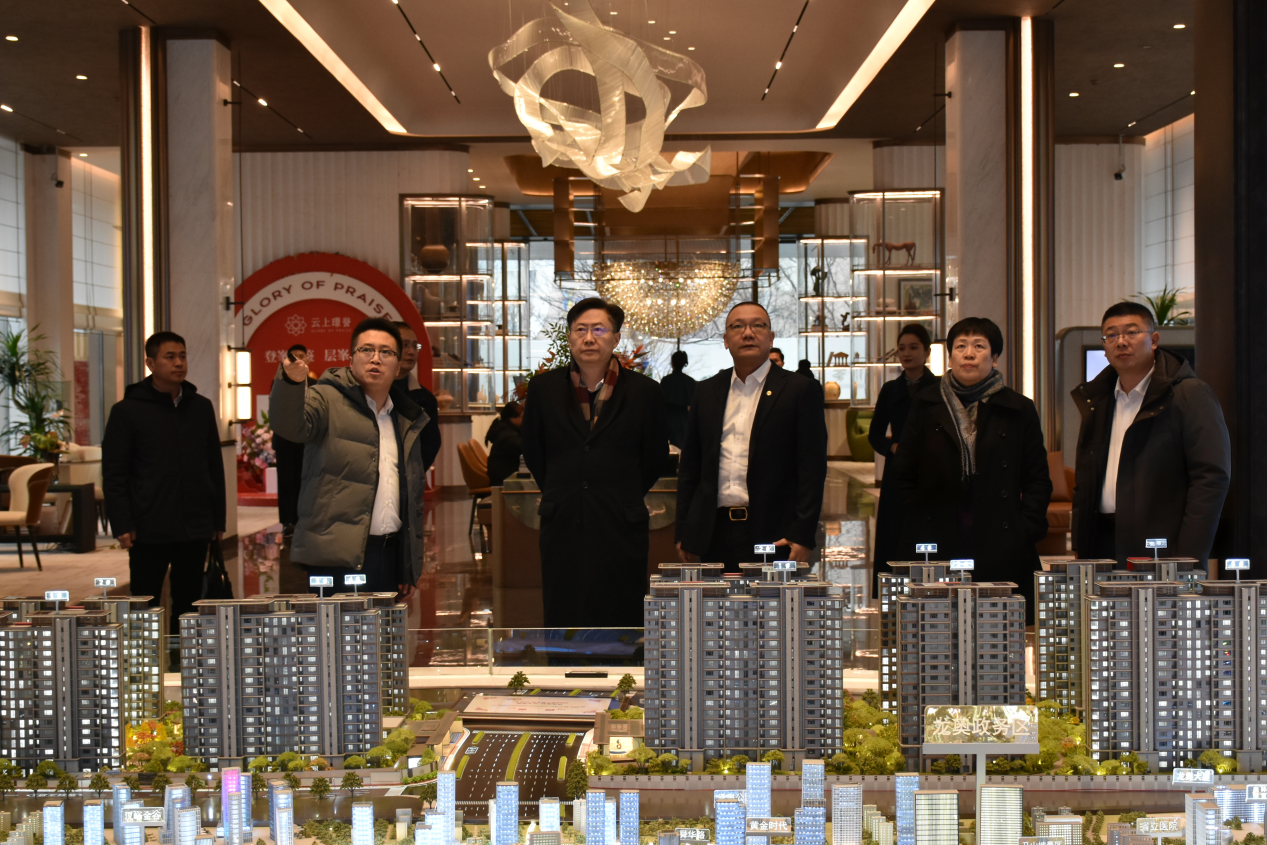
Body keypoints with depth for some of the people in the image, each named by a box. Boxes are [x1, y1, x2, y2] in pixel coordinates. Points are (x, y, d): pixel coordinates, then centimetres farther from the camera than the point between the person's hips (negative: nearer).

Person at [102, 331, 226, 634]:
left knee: (188, 606, 10)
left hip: (195, 529, 4)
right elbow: (113, 475, -3)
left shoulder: (201, 407, 10)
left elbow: (215, 467, 14)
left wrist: (218, 519, 10)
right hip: (149, 531, -4)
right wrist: (122, 525, -10)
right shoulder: (127, 411, -2)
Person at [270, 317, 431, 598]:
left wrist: (412, 567, 16)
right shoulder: (328, 399, 3)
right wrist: (291, 382, -40)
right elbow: (291, 425, -19)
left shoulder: (407, 421, 19)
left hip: (390, 555, 5)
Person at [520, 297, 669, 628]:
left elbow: (656, 457, 11)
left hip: (621, 529, -2)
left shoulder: (644, 392, -1)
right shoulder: (544, 387, 5)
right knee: (562, 623, 5)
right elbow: (532, 451, 16)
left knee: (620, 622, 2)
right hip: (561, 529, 2)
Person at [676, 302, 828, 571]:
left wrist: (802, 536, -11)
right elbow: (690, 466, 15)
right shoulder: (707, 392, 13)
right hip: (715, 533, 4)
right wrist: (684, 532, 9)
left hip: (774, 535, -3)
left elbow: (813, 468, -4)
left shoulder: (801, 391, 1)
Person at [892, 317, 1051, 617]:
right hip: (939, 550, 0)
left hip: (1003, 552, 0)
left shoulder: (1018, 410, 9)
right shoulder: (926, 406, 11)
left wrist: (1026, 531, -2)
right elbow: (905, 475, 12)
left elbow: (1038, 480, 10)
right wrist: (918, 529, 4)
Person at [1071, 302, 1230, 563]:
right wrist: (1080, 548, 9)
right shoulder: (1096, 399, 17)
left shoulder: (1190, 395, -2)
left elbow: (1211, 478, -9)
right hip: (1102, 549, 5)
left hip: (1160, 552, -5)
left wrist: (1188, 558, -16)